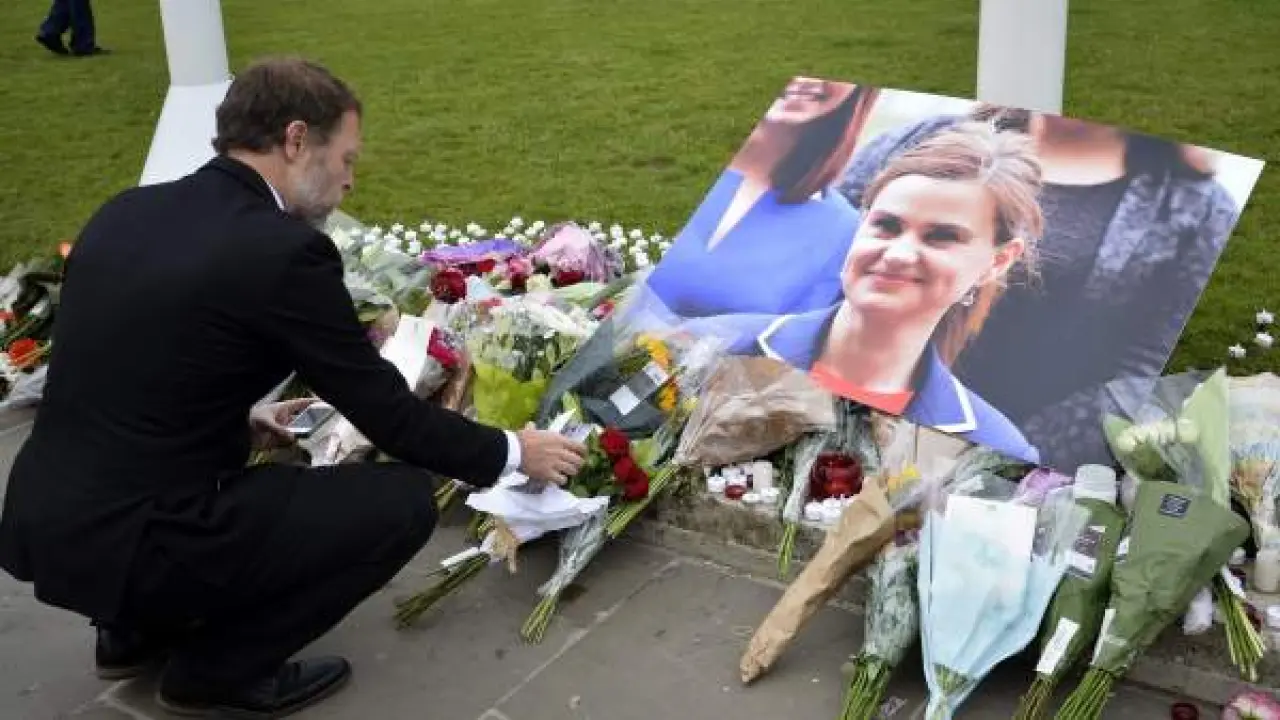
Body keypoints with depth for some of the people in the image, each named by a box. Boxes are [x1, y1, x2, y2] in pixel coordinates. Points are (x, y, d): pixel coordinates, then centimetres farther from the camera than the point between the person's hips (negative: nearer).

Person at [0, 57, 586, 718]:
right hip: (130, 540, -9)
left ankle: (137, 628, 24)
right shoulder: (283, 250, -16)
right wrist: (513, 453, 5)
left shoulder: (124, 212, 7)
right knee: (404, 498, -3)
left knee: (247, 446, 31)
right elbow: (386, 413, -9)